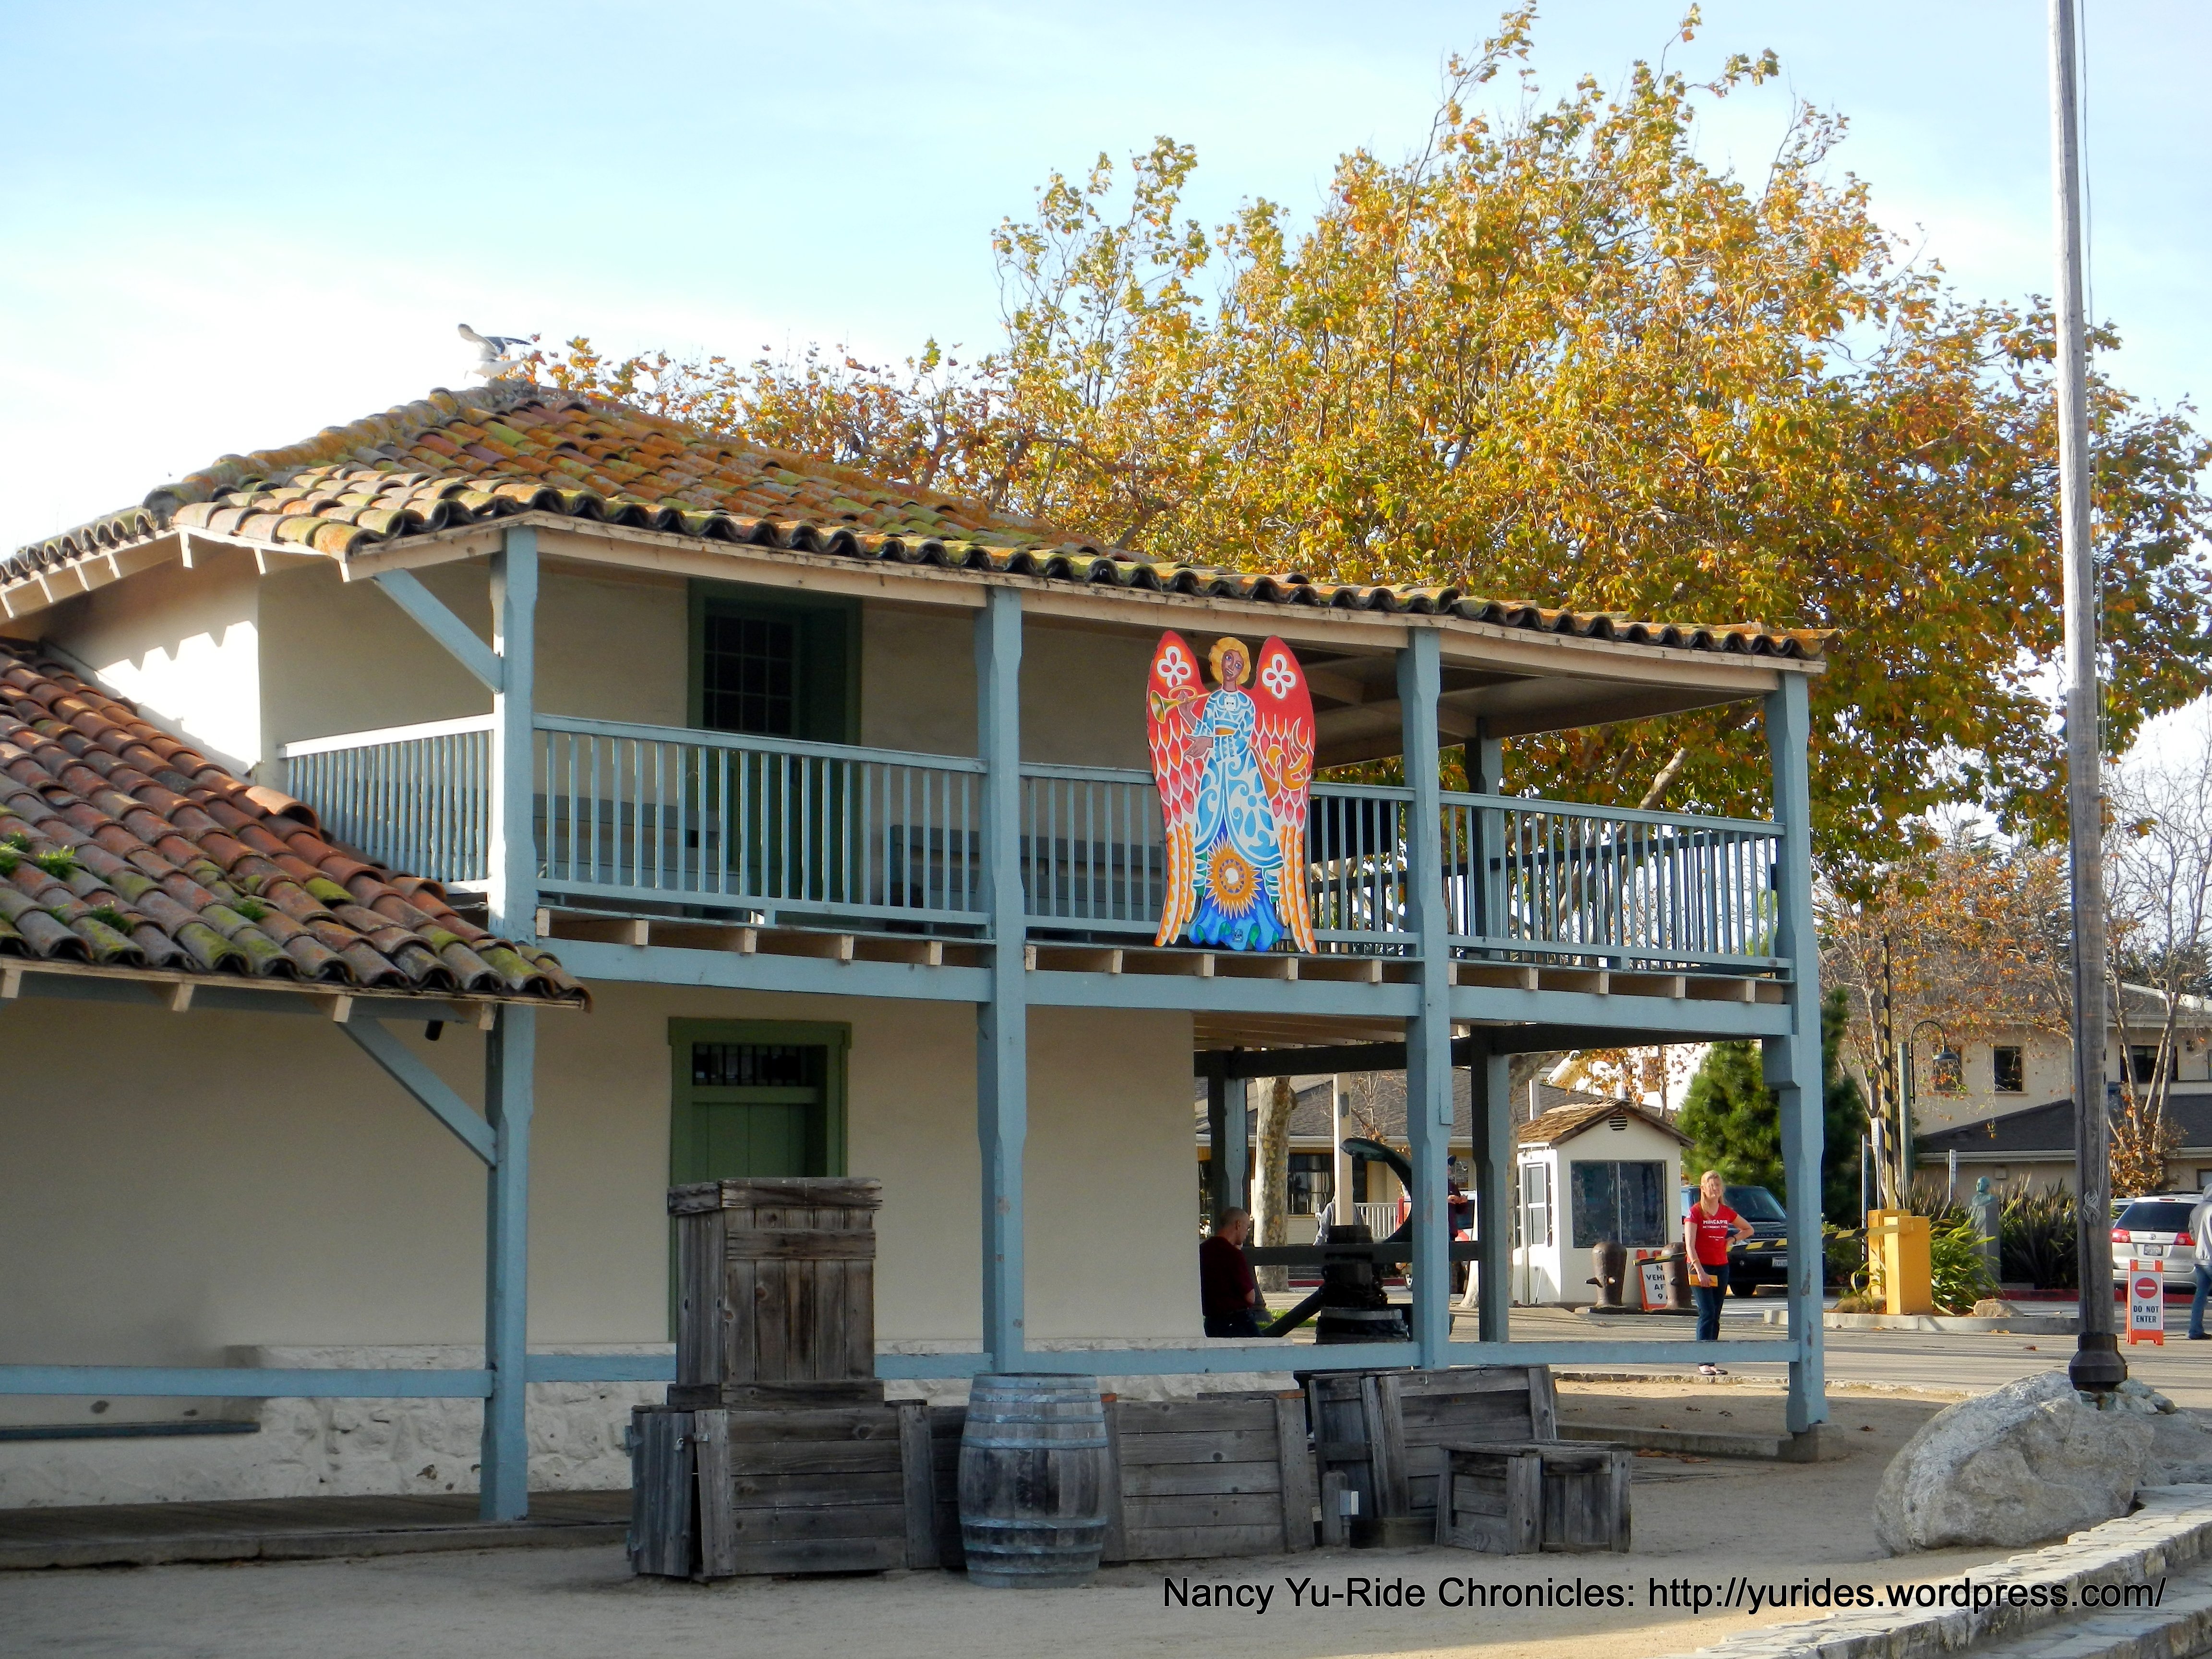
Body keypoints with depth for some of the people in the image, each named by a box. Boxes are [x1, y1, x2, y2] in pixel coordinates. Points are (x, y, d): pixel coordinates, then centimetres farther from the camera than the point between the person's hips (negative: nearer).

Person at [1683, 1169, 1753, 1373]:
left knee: (1715, 1317, 6)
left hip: (1721, 1267, 5)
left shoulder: (1726, 1213, 8)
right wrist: (1699, 1270, -22)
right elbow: (1689, 1245, -13)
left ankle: (1712, 1362, 9)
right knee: (1707, 1314, -13)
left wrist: (1732, 1240, 7)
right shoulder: (1696, 1212, -6)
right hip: (1700, 1268, -5)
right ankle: (1704, 1362, -14)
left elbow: (1749, 1229, 25)